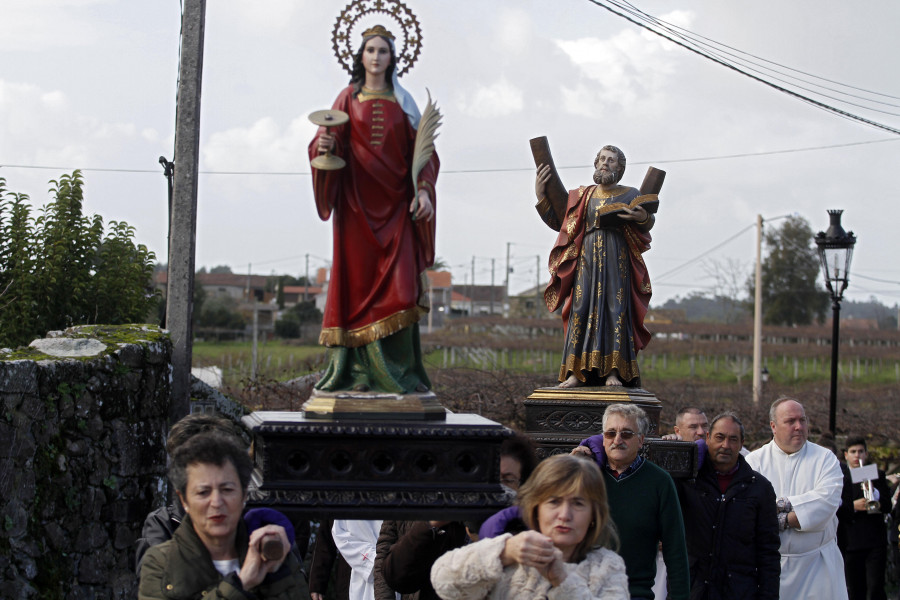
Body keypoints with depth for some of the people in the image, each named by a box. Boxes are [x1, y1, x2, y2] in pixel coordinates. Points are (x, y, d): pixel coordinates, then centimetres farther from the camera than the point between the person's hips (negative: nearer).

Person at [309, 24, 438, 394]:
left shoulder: (402, 103, 12)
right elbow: (330, 144, 3)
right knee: (358, 279, -6)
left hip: (395, 205, 1)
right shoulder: (348, 99, 10)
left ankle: (396, 372, -7)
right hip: (357, 204, -1)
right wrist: (323, 146, -21)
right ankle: (359, 369, -3)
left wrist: (424, 189, -7)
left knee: (399, 284, -9)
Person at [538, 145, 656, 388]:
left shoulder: (630, 195, 10)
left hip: (617, 259, -1)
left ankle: (613, 372, -10)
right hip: (587, 257, 2)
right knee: (582, 309, -7)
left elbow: (648, 222, 7)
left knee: (616, 309, -8)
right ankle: (576, 372, -10)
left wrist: (644, 218, -16)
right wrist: (541, 196, 6)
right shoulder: (582, 196, 15)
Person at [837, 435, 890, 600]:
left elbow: (887, 507, 1)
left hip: (875, 541, 0)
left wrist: (874, 492, -15)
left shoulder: (877, 475, 9)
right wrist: (853, 506, -16)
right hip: (850, 542, 0)